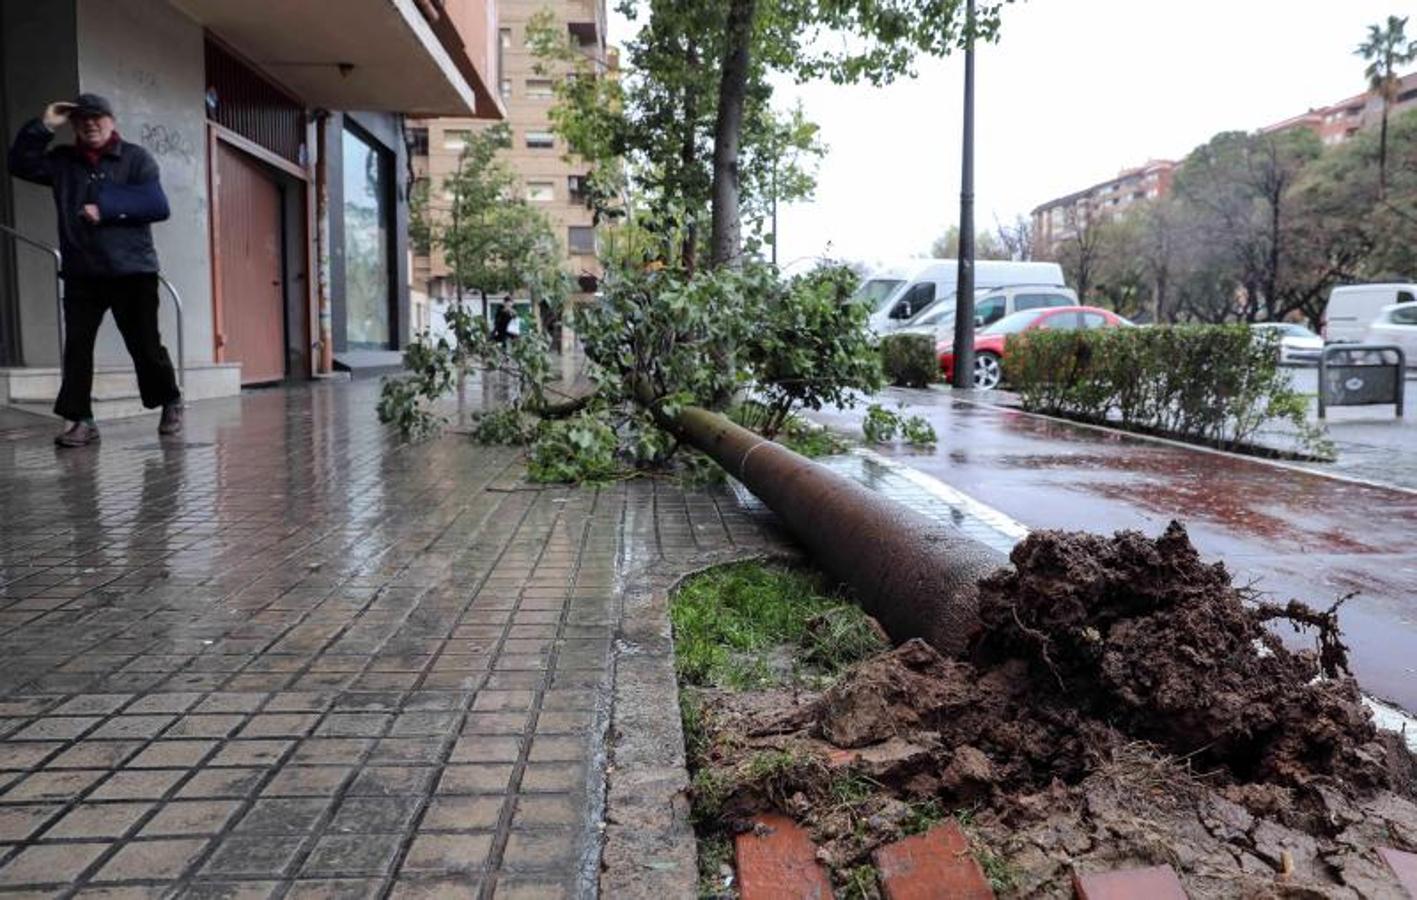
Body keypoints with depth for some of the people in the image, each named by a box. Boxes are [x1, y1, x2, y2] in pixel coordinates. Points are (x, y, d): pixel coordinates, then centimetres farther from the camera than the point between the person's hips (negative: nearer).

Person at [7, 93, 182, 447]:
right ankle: (79, 419, 0)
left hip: (132, 270, -3)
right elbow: (20, 163, 5)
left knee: (145, 345, 3)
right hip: (81, 273, 4)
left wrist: (106, 209, -15)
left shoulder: (136, 158, 0)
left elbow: (158, 206, -10)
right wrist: (43, 126, -1)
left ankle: (170, 403, 22)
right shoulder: (63, 160, 13)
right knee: (76, 345, -4)